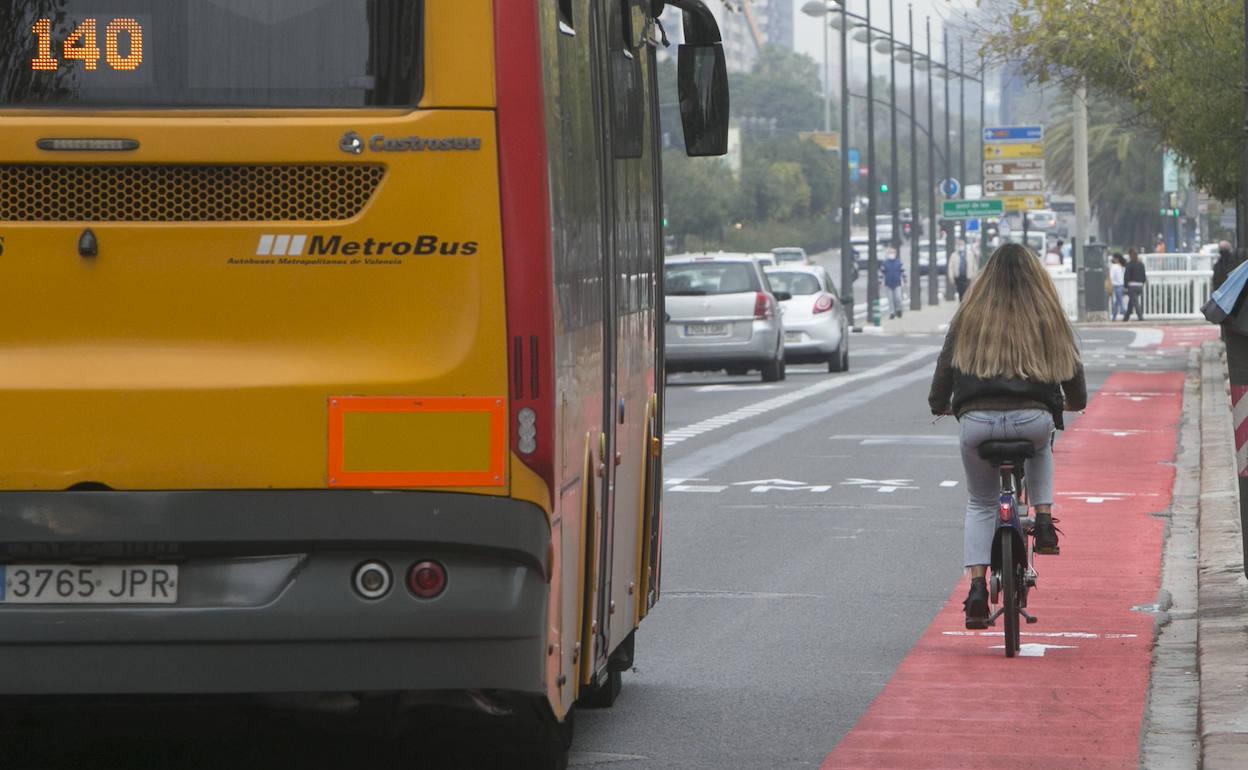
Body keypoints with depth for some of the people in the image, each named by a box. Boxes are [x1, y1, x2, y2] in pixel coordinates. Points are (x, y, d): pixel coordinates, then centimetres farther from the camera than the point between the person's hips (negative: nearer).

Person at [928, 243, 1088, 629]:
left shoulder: (970, 318, 9)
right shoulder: (1049, 317, 9)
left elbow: (946, 366, 12)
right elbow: (1072, 370, 15)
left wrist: (938, 405, 31)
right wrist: (1073, 402, 36)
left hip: (978, 420, 0)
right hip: (1033, 419, 0)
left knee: (980, 504, 19)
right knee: (1041, 446, 38)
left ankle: (977, 587, 3)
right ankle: (1043, 520, 17)